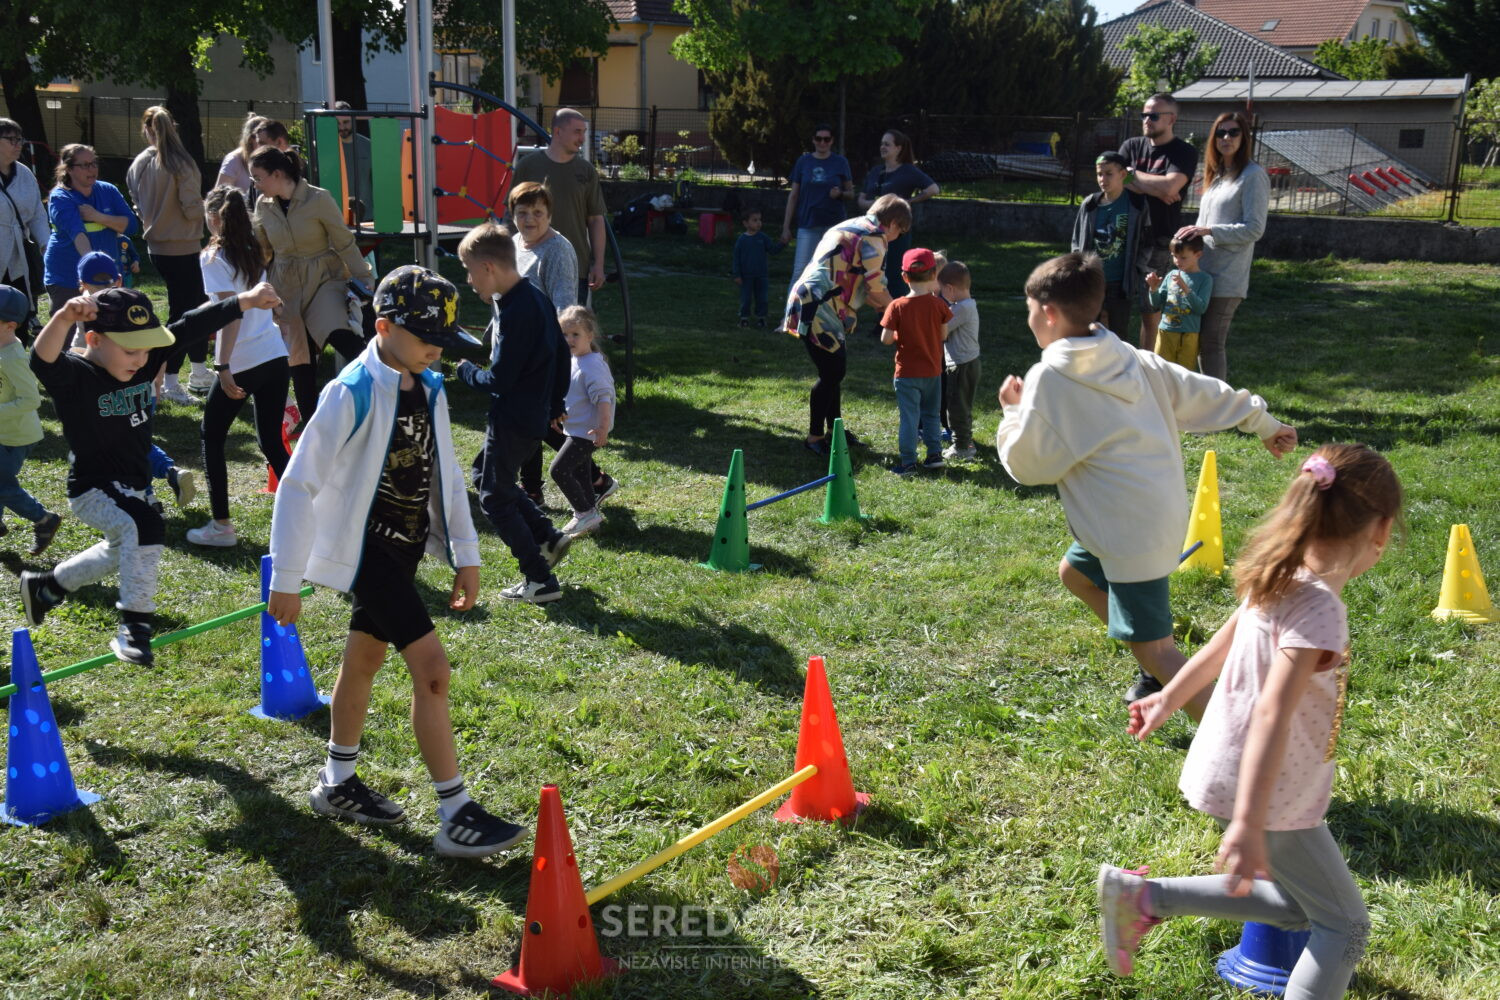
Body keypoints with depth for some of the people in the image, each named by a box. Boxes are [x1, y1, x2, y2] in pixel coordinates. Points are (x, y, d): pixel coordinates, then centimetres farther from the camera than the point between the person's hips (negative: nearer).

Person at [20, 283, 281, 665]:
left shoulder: (144, 362, -8)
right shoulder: (74, 376, -25)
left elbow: (189, 328, -10)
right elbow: (43, 361, -47)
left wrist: (245, 301, -18)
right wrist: (63, 318, -67)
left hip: (133, 487, 8)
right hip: (93, 490, -8)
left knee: (120, 553, 30)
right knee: (146, 528, -34)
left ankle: (45, 586, 55)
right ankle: (133, 626, -21)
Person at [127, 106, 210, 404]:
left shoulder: (138, 165, 2)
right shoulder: (181, 164, -18)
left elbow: (137, 203, 10)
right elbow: (192, 208, -19)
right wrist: (204, 207, 1)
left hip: (156, 245, 7)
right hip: (181, 248, -7)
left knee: (197, 304, 19)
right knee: (181, 312, 0)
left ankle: (199, 373, 28)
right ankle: (169, 382, 3)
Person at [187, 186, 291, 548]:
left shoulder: (215, 257, -8)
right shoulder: (253, 253, 11)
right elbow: (262, 301, 11)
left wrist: (223, 366, -18)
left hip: (242, 364, -6)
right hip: (275, 356, 6)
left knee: (212, 438, 11)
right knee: (271, 442, 13)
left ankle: (221, 525, 12)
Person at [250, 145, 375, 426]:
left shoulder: (318, 199, -13)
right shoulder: (263, 206, 1)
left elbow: (345, 243, -8)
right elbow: (260, 251, 12)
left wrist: (365, 279, -9)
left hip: (324, 279, -4)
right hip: (286, 286, 4)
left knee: (340, 336, -30)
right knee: (299, 360, 6)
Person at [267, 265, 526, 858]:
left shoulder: (430, 390, 3)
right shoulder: (352, 393, -19)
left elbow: (446, 473, 13)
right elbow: (299, 484, -16)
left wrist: (465, 555, 10)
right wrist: (285, 580, -14)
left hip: (406, 546, 8)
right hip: (366, 548, -8)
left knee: (365, 658, 20)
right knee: (431, 667, -12)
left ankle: (338, 785, 37)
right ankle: (456, 817, -6)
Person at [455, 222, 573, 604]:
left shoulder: (513, 312, -24)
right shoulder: (536, 297, 6)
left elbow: (498, 381, -24)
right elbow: (562, 354, 15)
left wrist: (464, 369, -5)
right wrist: (556, 403, 23)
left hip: (513, 421, -10)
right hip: (536, 413, 10)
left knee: (494, 496, 2)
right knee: (485, 475, 24)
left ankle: (540, 580, 5)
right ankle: (548, 538, 23)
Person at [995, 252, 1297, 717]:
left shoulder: (1048, 378, -15)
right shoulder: (1129, 358, 6)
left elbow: (1026, 464, -10)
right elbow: (1201, 392, 11)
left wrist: (1012, 412, 6)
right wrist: (1262, 422, 20)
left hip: (1130, 531, -9)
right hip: (1162, 513, 9)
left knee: (1153, 648, -4)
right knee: (1074, 573, 29)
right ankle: (1157, 672, 33)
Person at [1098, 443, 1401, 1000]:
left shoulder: (1282, 583, 0)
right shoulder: (1320, 608, -26)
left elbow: (1220, 645, 14)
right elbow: (1273, 714, -34)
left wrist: (1169, 699, 28)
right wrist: (1248, 825, -36)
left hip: (1232, 768, 9)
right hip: (1269, 795, -9)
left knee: (1298, 907, 21)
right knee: (1344, 926, 6)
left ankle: (1142, 897, 18)